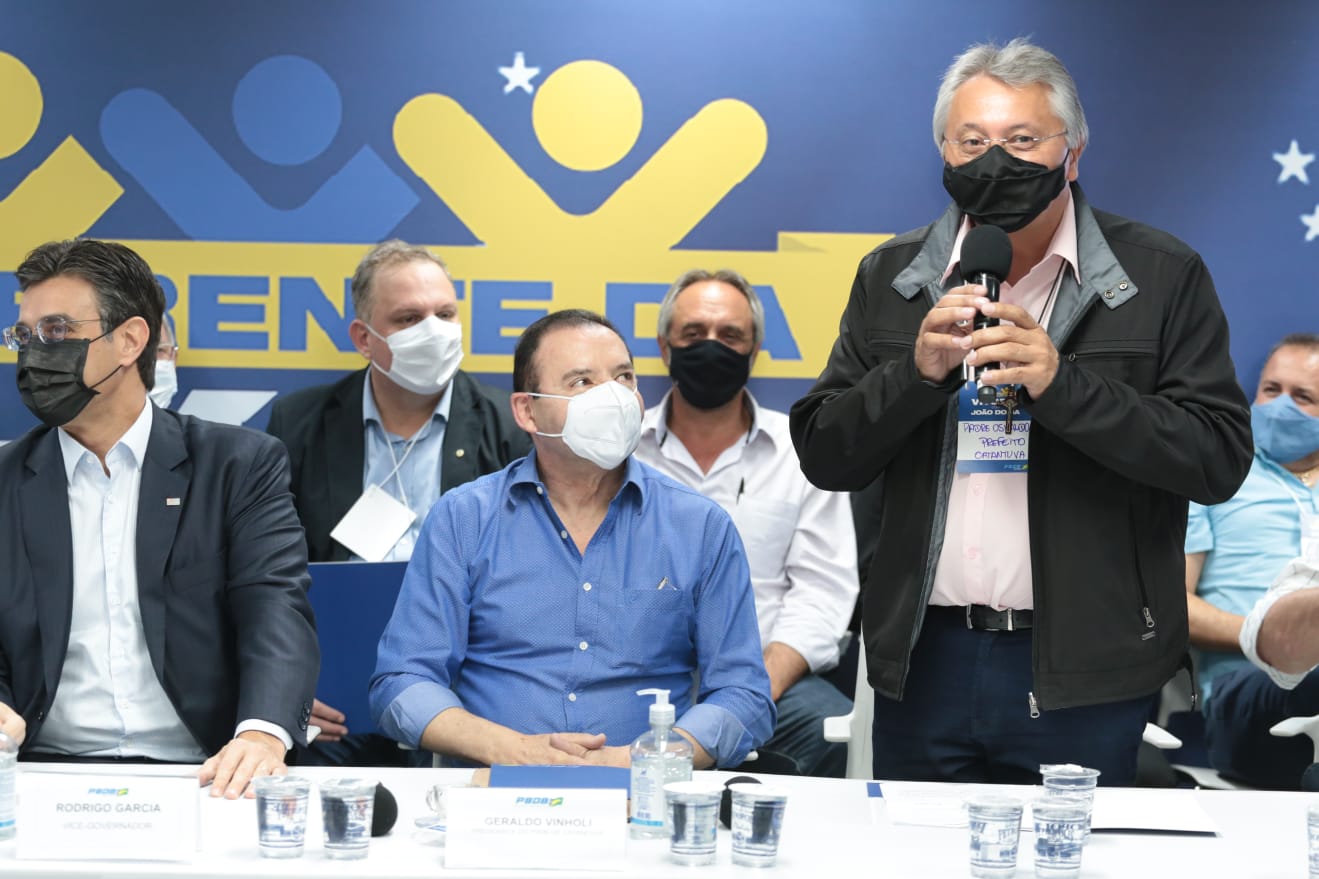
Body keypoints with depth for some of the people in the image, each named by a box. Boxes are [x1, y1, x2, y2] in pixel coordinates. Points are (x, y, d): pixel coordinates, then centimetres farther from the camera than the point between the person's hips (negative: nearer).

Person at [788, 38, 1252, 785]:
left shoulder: (1162, 276, -2)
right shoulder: (891, 278, 8)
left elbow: (1221, 457, -9)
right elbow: (824, 457, 5)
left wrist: (1062, 382, -20)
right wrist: (918, 370, -13)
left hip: (1081, 670, -3)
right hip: (925, 661, 3)